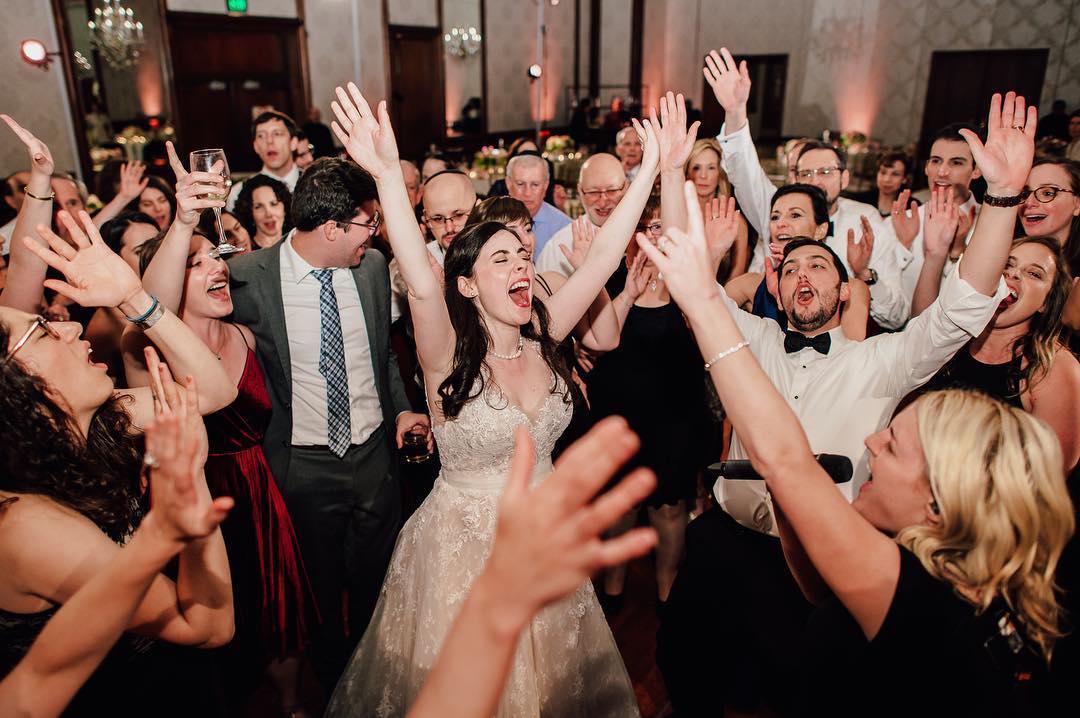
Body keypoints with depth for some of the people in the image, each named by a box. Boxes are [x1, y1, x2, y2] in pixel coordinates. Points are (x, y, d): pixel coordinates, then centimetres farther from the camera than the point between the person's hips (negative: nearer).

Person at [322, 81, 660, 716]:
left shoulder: (541, 340, -6)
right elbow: (422, 286, -38)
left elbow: (604, 258, -11)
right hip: (464, 542, -4)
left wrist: (650, 170, -13)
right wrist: (389, 176, -50)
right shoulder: (450, 357, -19)